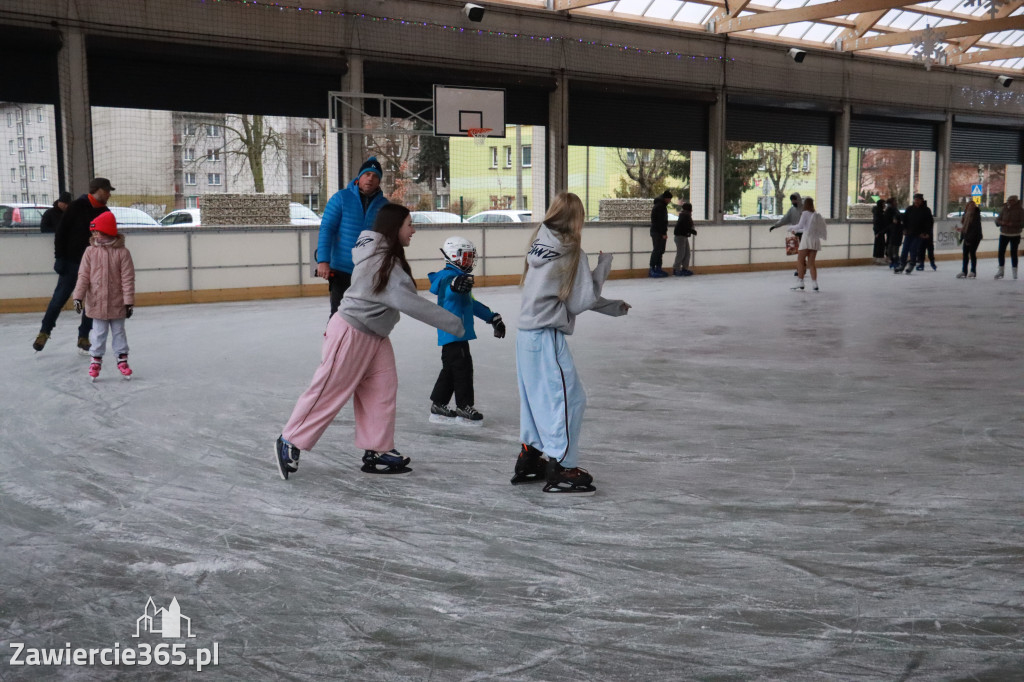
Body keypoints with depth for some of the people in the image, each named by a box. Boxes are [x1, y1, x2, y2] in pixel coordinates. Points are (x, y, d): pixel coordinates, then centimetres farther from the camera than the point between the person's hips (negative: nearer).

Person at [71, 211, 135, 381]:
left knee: (118, 332, 11)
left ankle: (122, 360, 22)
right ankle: (96, 360, 21)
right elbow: (83, 276, -2)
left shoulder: (122, 253, -9)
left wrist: (129, 301, -10)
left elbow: (128, 278, -8)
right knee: (98, 333, 9)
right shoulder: (90, 252, -3)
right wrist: (78, 296, -9)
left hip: (117, 304, -1)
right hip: (96, 302, 1)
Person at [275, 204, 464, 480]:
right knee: (329, 392, -1)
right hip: (350, 333, -10)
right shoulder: (381, 263, -25)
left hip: (375, 335, 10)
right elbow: (411, 303, -30)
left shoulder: (387, 257, 6)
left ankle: (376, 452, 10)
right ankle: (289, 443, 13)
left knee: (382, 390, 4)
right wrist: (453, 324, -28)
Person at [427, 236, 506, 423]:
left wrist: (492, 317, 31)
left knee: (450, 369, 14)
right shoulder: (448, 276, -13)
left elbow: (472, 304, 31)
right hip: (452, 333, -11)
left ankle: (438, 405, 21)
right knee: (462, 368, -8)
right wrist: (455, 284, -63)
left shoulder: (460, 278, 21)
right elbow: (443, 286, -39)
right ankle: (464, 407, -1)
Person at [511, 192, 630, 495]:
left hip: (527, 336, 8)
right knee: (568, 398, 1)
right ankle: (560, 469, 4)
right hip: (547, 337, -8)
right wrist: (603, 265, 0)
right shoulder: (572, 252, -14)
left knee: (537, 397, 18)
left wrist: (612, 307, 20)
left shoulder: (539, 245, 8)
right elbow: (581, 302, -9)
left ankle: (528, 461, 28)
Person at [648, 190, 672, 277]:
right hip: (657, 232, -10)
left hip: (661, 232, 10)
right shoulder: (659, 206, -15)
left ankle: (658, 268, 15)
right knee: (657, 250, -10)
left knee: (660, 250, 11)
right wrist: (664, 233, -20)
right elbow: (660, 221, -20)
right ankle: (652, 269, -8)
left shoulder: (663, 205, 18)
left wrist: (665, 232, 16)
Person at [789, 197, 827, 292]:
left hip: (807, 238, -6)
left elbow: (800, 225, -10)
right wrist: (796, 231, 28)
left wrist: (791, 228, 9)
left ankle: (801, 283, -5)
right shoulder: (816, 215, 14)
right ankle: (814, 283, 5)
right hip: (815, 239, 6)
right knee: (811, 262, 9)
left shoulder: (805, 213, -6)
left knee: (800, 261, 0)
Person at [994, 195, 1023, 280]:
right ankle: (1000, 271, 13)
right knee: (1001, 252, 2)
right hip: (1003, 234, 3)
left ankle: (1015, 272, 12)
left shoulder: (1020, 210, -6)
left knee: (1013, 253, 2)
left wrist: (1013, 224, -22)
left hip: (1015, 235, -3)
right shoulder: (1004, 209, 3)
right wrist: (1002, 222, -15)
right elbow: (997, 220, 6)